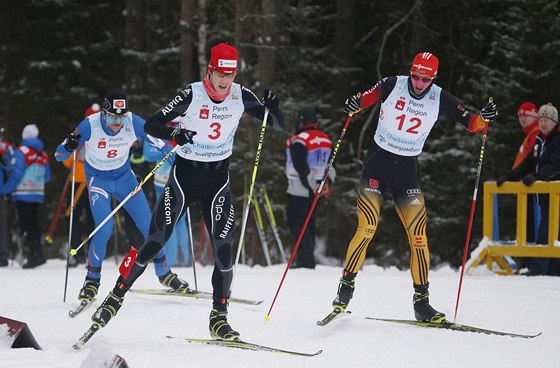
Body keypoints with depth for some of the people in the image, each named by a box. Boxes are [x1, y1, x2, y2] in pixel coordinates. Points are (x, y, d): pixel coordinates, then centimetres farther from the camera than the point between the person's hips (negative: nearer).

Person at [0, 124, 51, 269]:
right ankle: (38, 254, 11)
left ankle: (35, 255, -13)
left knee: (26, 226, -5)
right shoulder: (43, 155, 9)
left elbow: (16, 174, -14)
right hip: (38, 195, 6)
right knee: (34, 225, 14)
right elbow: (47, 177, 14)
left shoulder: (21, 152, -9)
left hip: (23, 195, -6)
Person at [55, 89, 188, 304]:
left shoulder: (133, 123, -21)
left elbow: (161, 141, -7)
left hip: (124, 177, 3)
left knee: (148, 225, 0)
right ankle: (92, 280, -2)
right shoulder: (90, 125, -26)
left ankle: (163, 272, 22)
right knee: (105, 228, -22)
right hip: (98, 179, -3)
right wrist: (68, 146, -44)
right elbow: (60, 156, -22)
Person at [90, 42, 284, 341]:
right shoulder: (191, 95, -13)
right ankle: (116, 297, 9)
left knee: (224, 249, -8)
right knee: (154, 243, -6)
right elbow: (150, 125, -14)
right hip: (184, 175, -2)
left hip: (218, 179, 3)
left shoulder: (241, 97, -3)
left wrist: (273, 109, -20)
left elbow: (277, 126, 3)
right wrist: (173, 134, -35)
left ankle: (219, 319, 4)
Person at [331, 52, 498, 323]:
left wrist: (484, 118, -21)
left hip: (407, 169, 2)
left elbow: (470, 123, 0)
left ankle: (421, 302, 2)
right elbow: (365, 99, -5)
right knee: (367, 229, -14)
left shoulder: (440, 99, -3)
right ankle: (346, 286, 1)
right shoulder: (392, 85, -8)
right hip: (377, 162, -2)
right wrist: (353, 104, -28)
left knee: (418, 234, -5)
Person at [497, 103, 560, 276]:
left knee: (545, 233, -14)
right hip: (544, 194, 8)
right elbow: (528, 164, 19)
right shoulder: (539, 141, 17)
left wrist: (537, 176, -34)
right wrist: (508, 177, 8)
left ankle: (538, 269, -17)